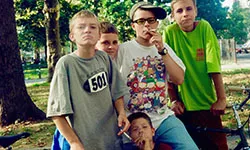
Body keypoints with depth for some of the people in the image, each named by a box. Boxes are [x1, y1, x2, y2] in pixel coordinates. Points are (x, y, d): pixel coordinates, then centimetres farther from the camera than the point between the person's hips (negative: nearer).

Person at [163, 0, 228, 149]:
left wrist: (221, 98, -11)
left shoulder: (204, 27, -6)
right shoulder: (170, 32, -8)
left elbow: (214, 65, -9)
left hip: (208, 102, 1)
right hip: (184, 105, 0)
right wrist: (174, 100, -5)